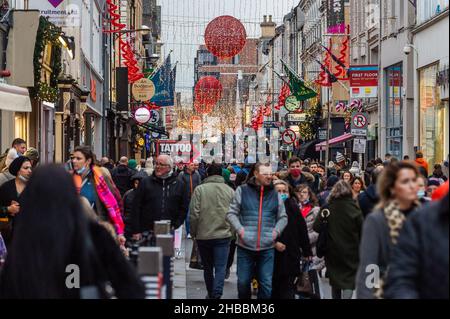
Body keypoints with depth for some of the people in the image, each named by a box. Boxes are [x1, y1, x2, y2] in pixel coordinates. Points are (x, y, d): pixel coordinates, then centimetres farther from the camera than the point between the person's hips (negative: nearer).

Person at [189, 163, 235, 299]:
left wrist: (193, 232, 4)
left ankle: (211, 294, 28)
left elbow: (194, 214, -8)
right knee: (220, 268, -1)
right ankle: (216, 295, -15)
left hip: (203, 235, 0)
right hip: (223, 235, 0)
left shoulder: (200, 189, -6)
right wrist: (231, 231, 14)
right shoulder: (230, 191, 0)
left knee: (207, 268, 16)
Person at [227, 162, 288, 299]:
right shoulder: (242, 190, 1)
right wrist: (240, 229, -10)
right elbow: (231, 213, 2)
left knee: (266, 284, 1)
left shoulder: (275, 194, 9)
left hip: (267, 248, 1)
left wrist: (276, 231, -1)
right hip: (245, 246, -1)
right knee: (243, 282, 8)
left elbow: (283, 217, 16)